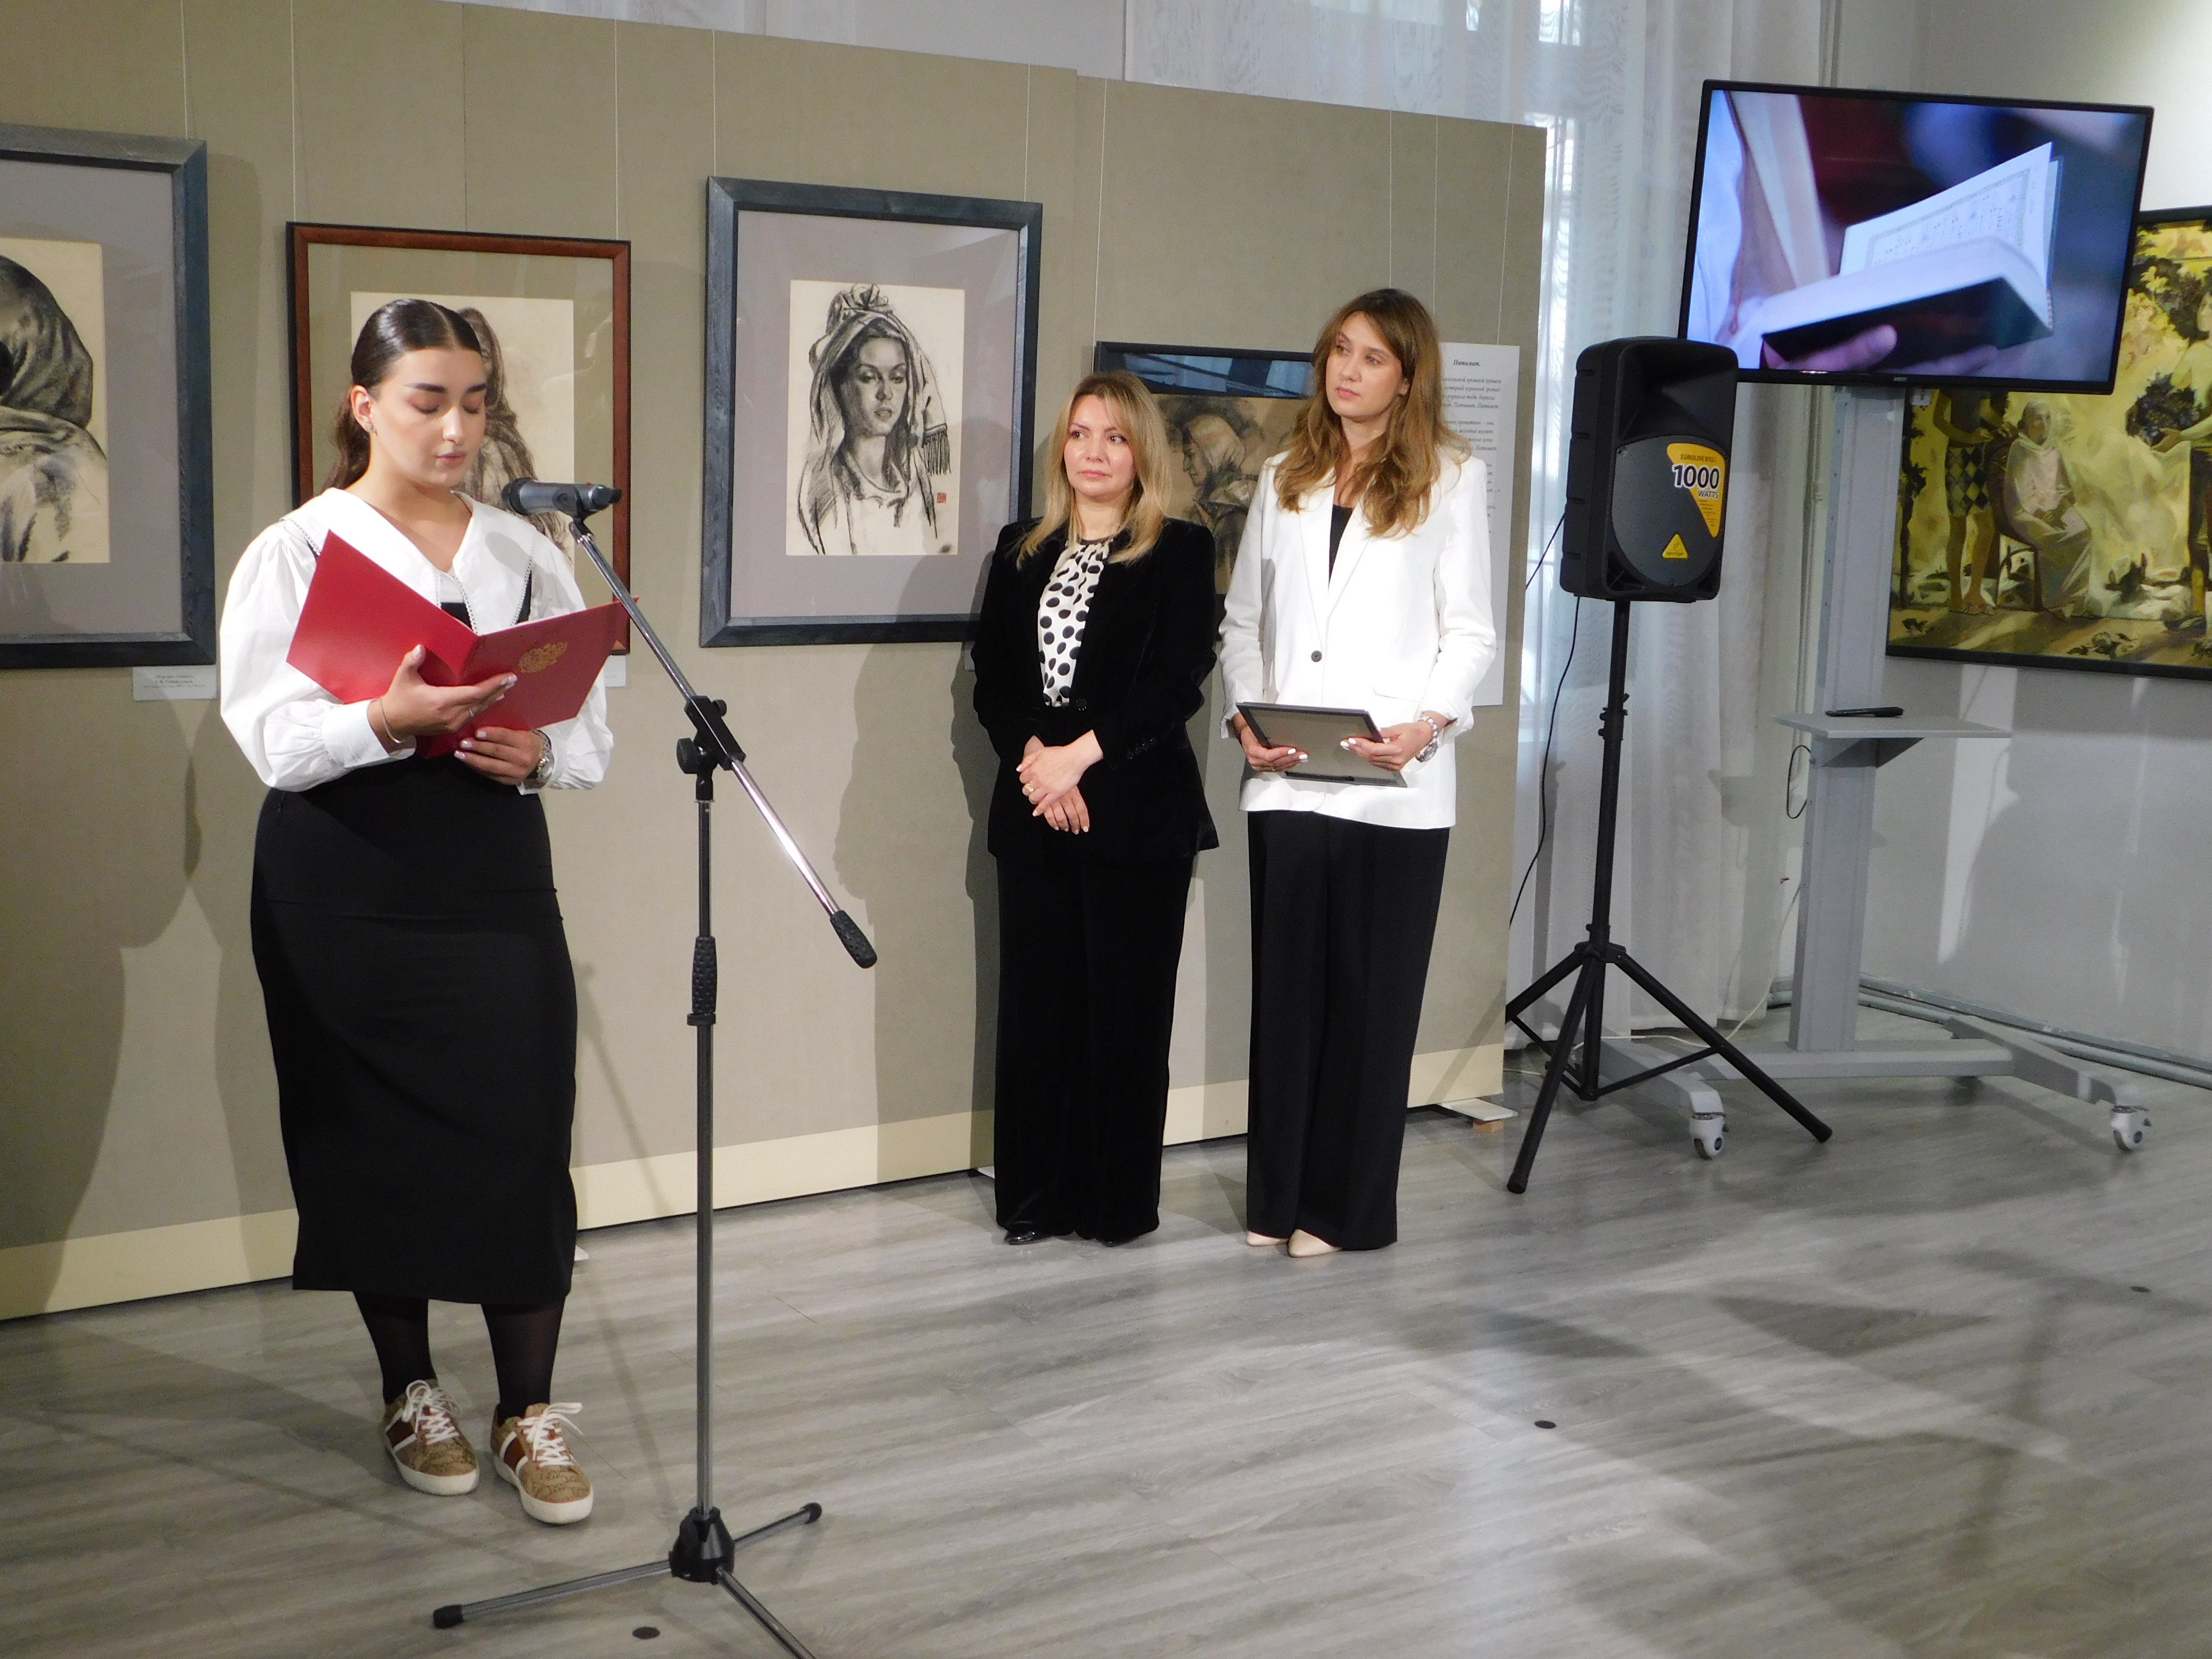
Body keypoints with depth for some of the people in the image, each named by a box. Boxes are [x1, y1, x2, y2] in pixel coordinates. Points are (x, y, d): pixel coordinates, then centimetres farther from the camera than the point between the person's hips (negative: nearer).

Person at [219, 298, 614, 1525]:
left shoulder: (524, 554, 9)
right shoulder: (296, 552, -1)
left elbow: (593, 728, 7)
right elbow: (269, 736, -12)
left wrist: (535, 751, -15)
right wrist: (389, 721, -29)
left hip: (496, 880, 2)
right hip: (345, 886, -2)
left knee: (523, 1134, -4)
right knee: (375, 1143, 6)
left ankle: (529, 1409, 9)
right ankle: (410, 1392, 25)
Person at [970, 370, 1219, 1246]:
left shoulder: (1180, 550, 1)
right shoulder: (1021, 551, 14)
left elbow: (1179, 681, -8)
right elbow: (991, 678, 7)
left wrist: (1081, 755, -15)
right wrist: (1033, 759, -10)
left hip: (1137, 809, -3)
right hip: (1033, 809, 4)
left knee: (1126, 1003, 0)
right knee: (1035, 1001, 5)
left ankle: (1120, 1199, 11)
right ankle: (1038, 1196, 14)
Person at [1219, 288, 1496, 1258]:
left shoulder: (1450, 478, 5)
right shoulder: (1285, 479, 17)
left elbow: (1471, 631, 2)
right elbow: (1243, 618, 16)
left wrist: (1428, 722, -15)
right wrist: (1246, 715, -1)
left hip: (1395, 784, -3)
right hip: (1288, 780, 3)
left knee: (1372, 995, 2)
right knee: (1287, 987, 6)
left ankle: (1350, 1208, 11)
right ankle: (1278, 1196, 15)